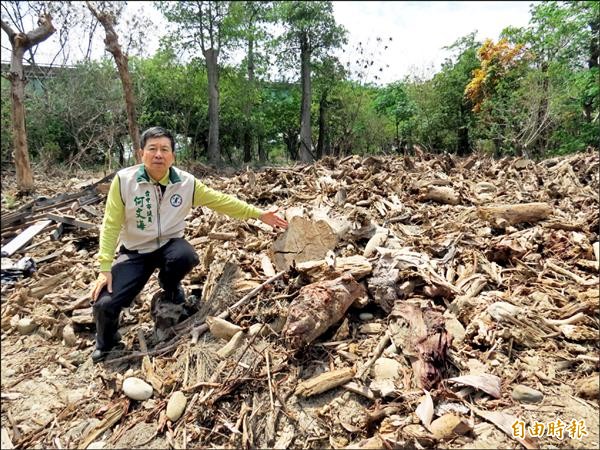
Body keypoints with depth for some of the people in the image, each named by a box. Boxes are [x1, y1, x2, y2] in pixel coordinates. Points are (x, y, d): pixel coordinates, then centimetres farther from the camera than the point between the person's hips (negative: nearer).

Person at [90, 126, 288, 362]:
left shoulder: (186, 182, -11)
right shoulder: (124, 180, -16)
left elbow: (222, 201, -2)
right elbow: (111, 224, -11)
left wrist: (258, 213, -3)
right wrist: (105, 267, -14)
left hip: (170, 244, 1)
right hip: (135, 252, -1)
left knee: (186, 256, -36)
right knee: (105, 303, -18)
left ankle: (170, 288, 4)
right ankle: (106, 344, 20)